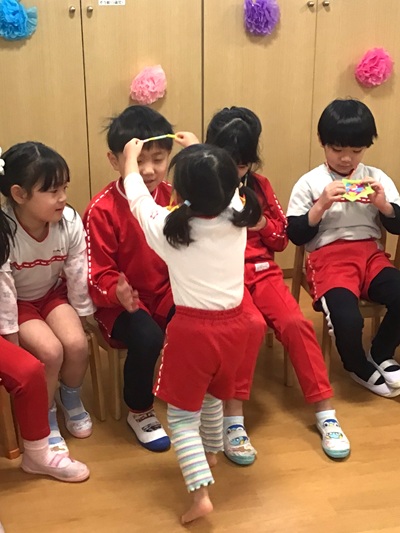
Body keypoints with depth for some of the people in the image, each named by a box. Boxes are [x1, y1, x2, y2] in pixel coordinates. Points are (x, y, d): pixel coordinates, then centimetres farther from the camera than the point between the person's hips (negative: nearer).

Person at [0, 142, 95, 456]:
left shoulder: (70, 222, -21)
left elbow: (78, 276, -10)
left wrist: (81, 321, -1)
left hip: (53, 293, 3)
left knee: (76, 344, -20)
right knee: (50, 350, -24)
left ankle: (71, 398, 15)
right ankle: (46, 421, 4)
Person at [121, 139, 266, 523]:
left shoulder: (168, 228, -15)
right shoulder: (237, 217, -7)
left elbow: (137, 197, 5)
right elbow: (222, 189, 17)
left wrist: (131, 158, 23)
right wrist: (199, 157, 31)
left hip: (192, 329, -5)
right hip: (233, 324, 5)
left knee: (182, 414, 9)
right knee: (213, 396, 28)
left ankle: (200, 493, 4)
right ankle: (210, 454, 49)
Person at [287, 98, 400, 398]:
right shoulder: (310, 183, 1)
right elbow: (295, 235, -3)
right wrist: (321, 206, -15)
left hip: (371, 254, 4)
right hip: (328, 259, -3)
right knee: (348, 319, -29)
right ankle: (358, 366, 8)